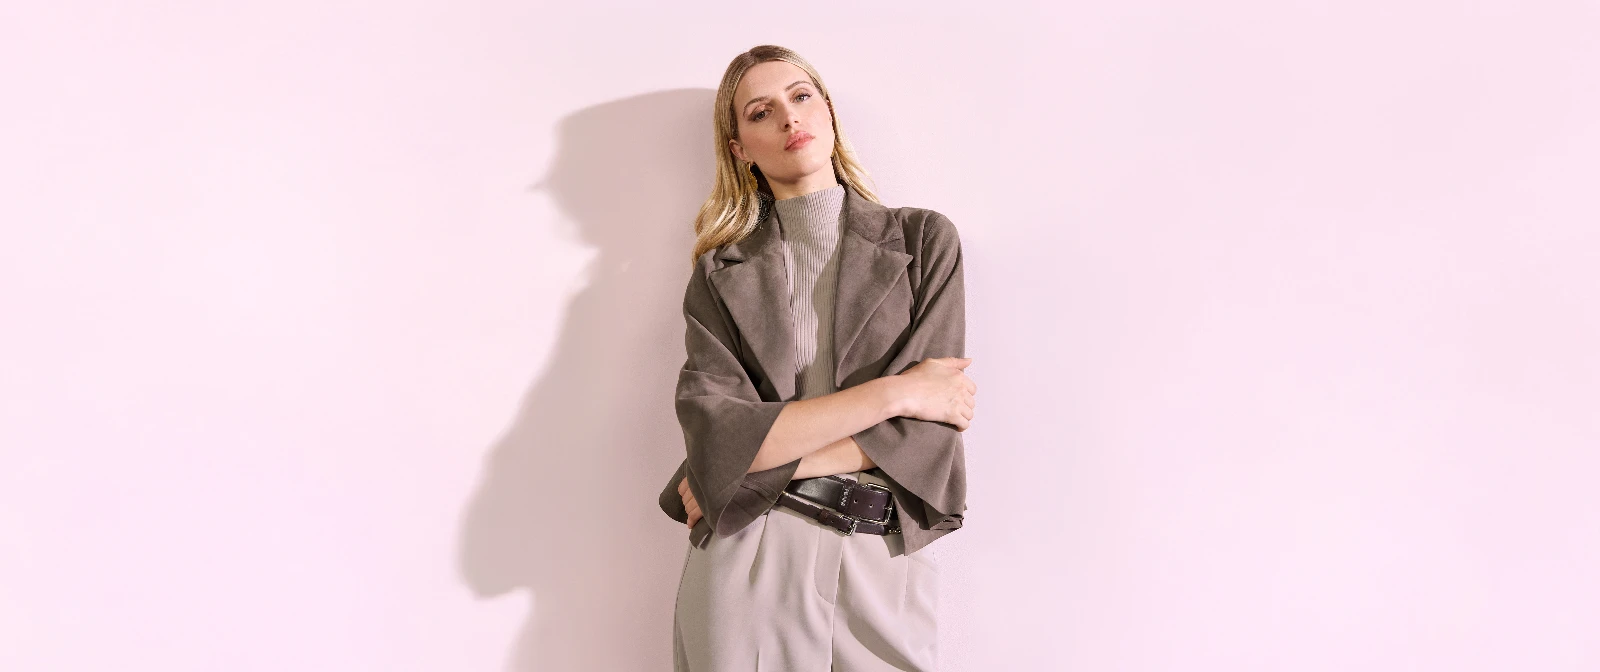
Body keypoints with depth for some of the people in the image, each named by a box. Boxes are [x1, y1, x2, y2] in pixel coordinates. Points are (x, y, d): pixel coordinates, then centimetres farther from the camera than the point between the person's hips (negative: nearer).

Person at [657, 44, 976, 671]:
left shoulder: (925, 239, 3)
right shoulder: (722, 273, 4)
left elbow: (928, 425, -7)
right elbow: (714, 431, -10)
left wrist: (758, 467, -11)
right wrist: (892, 391, -14)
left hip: (885, 568, 0)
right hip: (746, 567, 0)